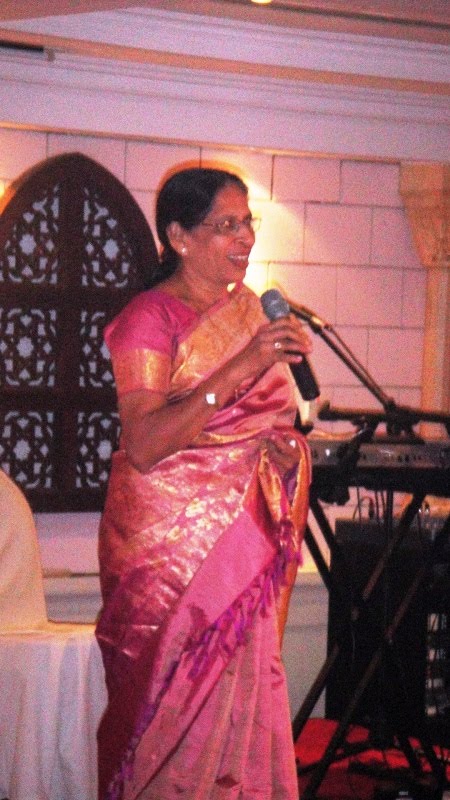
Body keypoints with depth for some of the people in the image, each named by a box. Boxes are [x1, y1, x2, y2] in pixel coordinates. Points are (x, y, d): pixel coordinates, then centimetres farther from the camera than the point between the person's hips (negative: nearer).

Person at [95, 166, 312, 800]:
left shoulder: (248, 309, 11)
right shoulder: (149, 318, -10)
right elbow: (144, 446, -21)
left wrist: (287, 444, 1)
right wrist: (239, 368, -27)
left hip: (243, 532, 6)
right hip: (172, 539, -6)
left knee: (239, 687, 5)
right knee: (179, 694, -4)